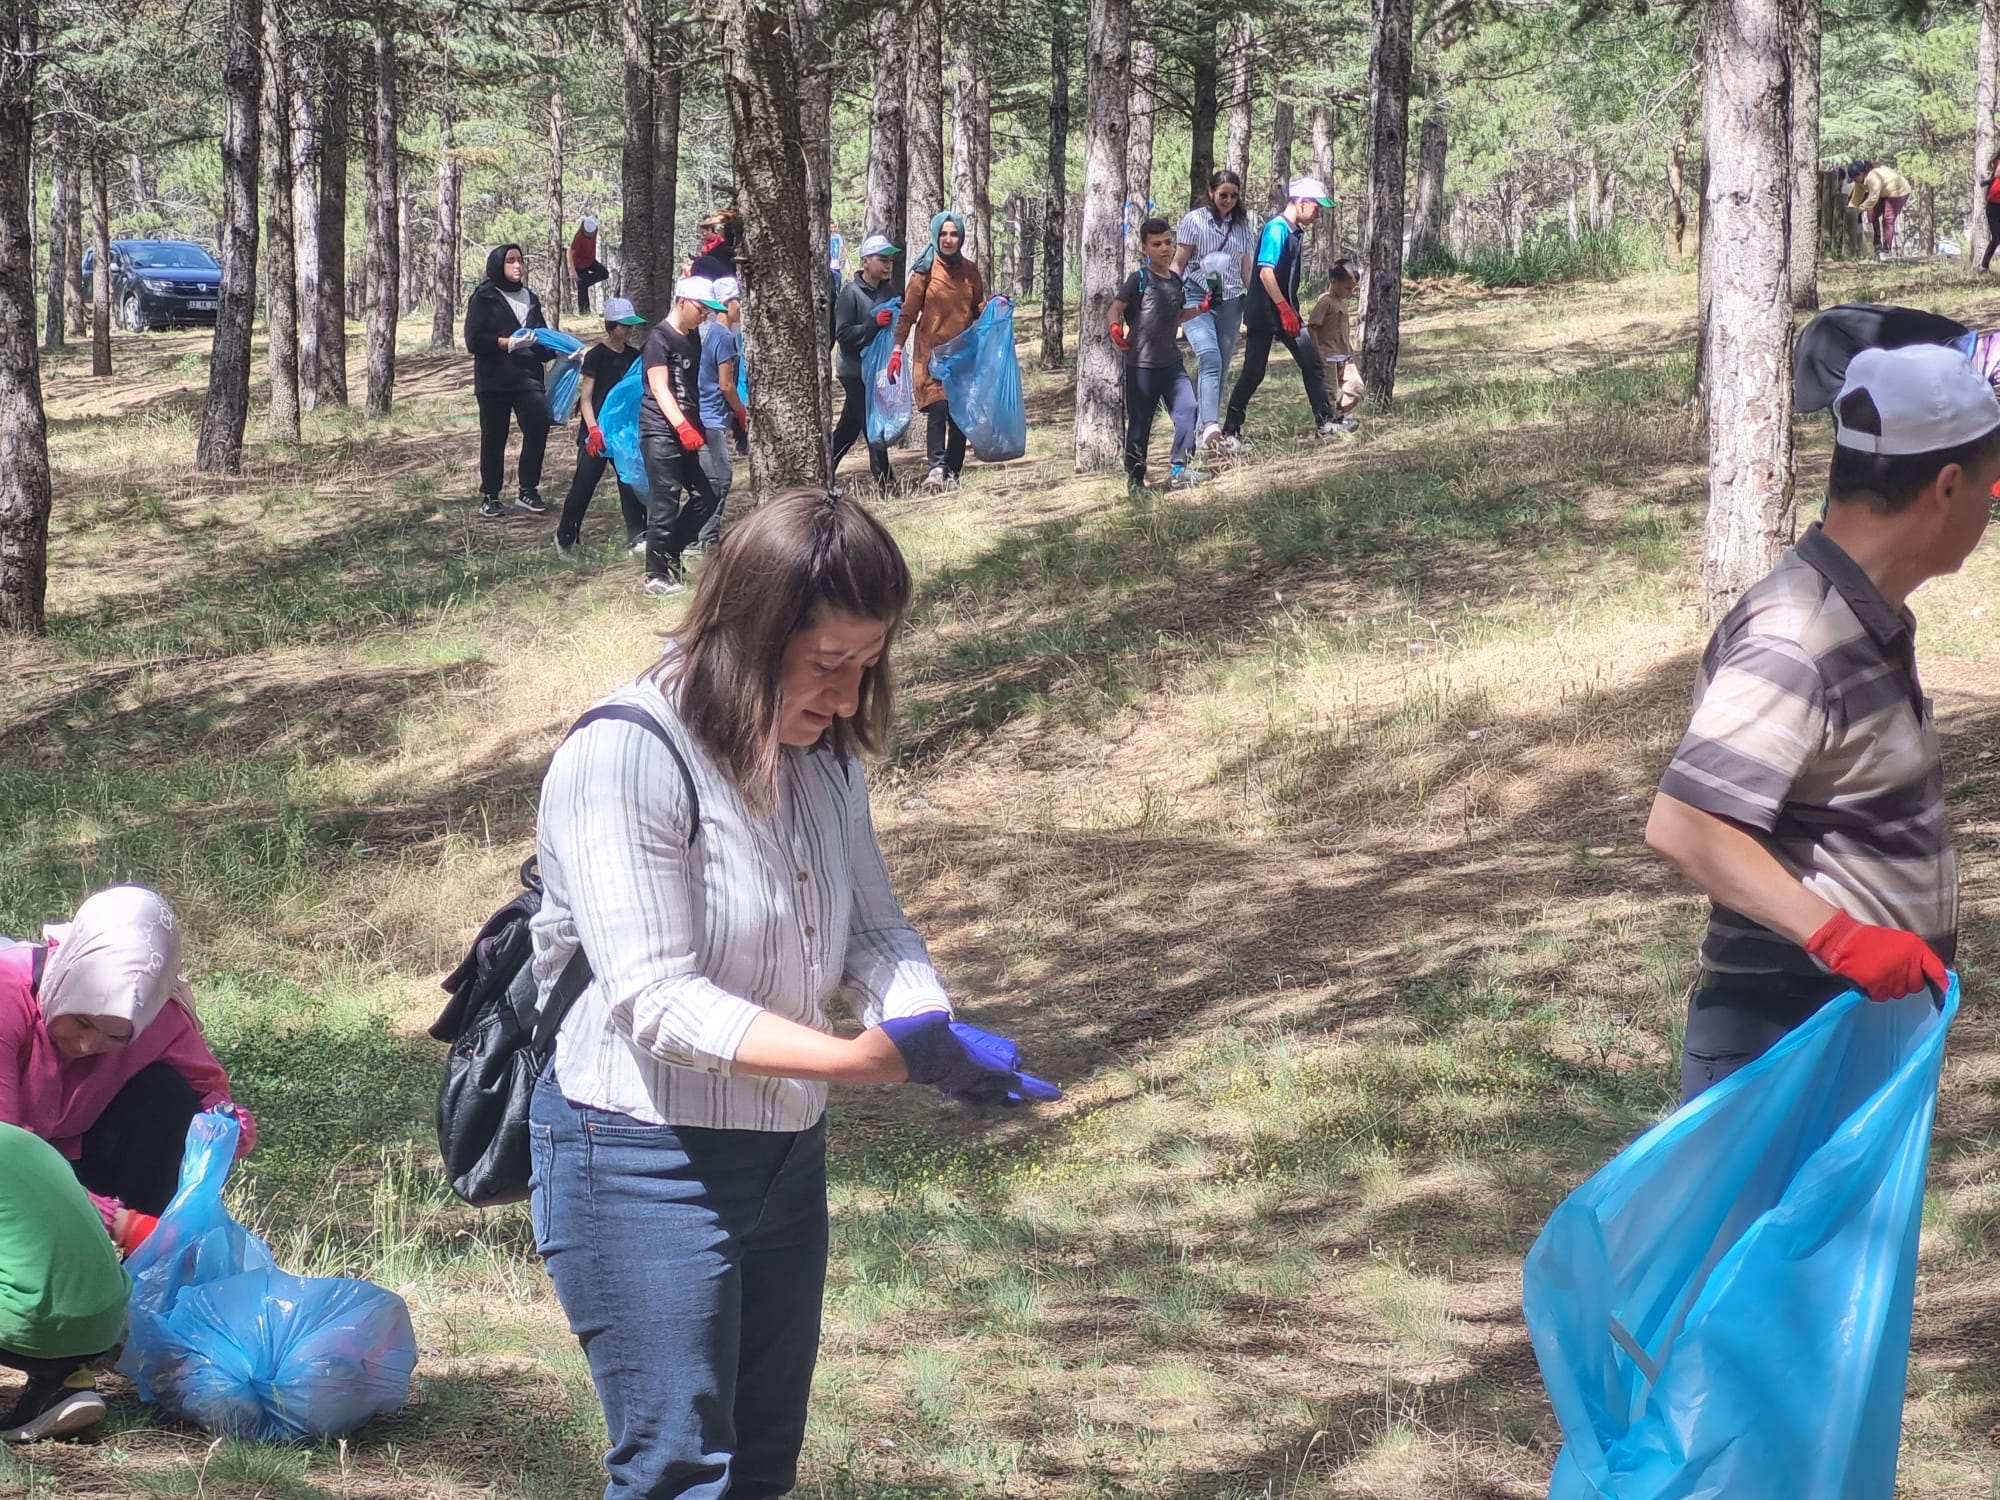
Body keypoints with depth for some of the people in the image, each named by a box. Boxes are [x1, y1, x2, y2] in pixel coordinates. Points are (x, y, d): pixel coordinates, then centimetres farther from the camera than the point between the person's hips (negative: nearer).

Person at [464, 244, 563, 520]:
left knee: (538, 427, -15)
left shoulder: (530, 299, 17)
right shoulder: (484, 297, 1)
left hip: (528, 376, 3)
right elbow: (473, 339, -8)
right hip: (493, 380, -3)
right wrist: (507, 343, -18)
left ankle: (528, 491, -4)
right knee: (493, 439, 1)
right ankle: (489, 497, 13)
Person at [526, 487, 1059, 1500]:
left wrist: (933, 1032, -19)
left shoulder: (821, 759, 4)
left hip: (786, 1156, 8)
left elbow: (874, 931, 5)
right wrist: (875, 1060, -35)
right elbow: (658, 1001, -27)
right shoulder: (626, 758, -21)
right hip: (643, 1162, -8)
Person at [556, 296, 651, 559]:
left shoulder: (634, 356, 7)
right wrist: (593, 429, -20)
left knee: (631, 481, -2)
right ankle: (565, 539, 12)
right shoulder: (596, 356, -8)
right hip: (596, 431, -5)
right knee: (583, 485, -1)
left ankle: (637, 537, -1)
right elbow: (585, 398, -10)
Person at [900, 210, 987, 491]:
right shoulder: (926, 270, -3)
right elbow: (908, 311, -5)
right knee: (938, 407, -19)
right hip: (932, 350, -4)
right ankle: (937, 467, -23)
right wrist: (897, 349, -11)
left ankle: (953, 474, 8)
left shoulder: (969, 270, 9)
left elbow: (978, 307, 20)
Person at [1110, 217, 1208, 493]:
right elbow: (1116, 307, -11)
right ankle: (1135, 478, 10)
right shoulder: (1140, 279, -7)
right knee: (1140, 423, -1)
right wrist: (1115, 327, -30)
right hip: (1141, 363, -6)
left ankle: (1178, 469, 0)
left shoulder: (1176, 281, 12)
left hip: (1171, 363, 6)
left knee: (1188, 410, -6)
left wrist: (1201, 308, 12)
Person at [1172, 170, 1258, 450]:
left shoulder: (1242, 226, 14)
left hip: (1230, 301, 5)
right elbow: (1178, 264, 3)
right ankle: (1210, 424, -36)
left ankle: (1197, 424, 9)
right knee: (1209, 357, -23)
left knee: (1221, 366, 1)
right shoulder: (1194, 221, 2)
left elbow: (1247, 269, 19)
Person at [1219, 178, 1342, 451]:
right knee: (1253, 374, -5)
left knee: (1313, 364, 6)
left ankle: (1326, 423, 10)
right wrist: (1284, 309, -26)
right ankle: (1230, 434, 1)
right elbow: (1266, 272, -24)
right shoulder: (1276, 229, -15)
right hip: (1264, 314, -9)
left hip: (1286, 314, 9)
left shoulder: (1293, 231, 13)